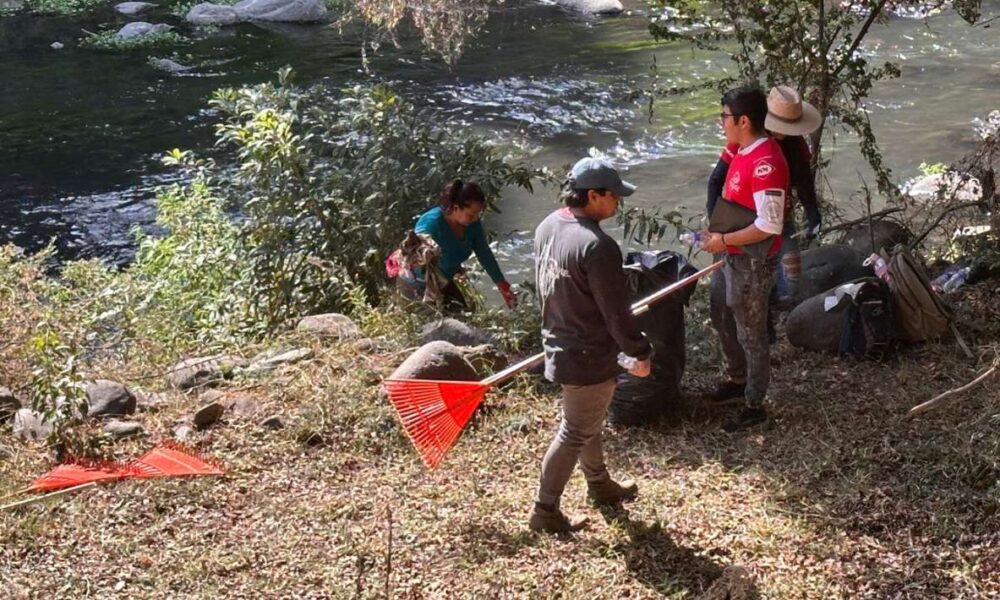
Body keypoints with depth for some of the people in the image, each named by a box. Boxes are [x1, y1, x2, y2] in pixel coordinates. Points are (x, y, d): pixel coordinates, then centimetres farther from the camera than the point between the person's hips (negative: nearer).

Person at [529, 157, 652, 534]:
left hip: (558, 343, 9)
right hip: (588, 356, -9)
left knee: (586, 420, 26)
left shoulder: (547, 227, -1)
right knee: (575, 433, 6)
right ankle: (545, 511, 16)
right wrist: (640, 352, -9)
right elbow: (616, 311, -22)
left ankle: (600, 485, 45)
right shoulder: (597, 247, -28)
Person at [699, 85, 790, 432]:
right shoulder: (743, 150, 4)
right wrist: (715, 230, 8)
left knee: (751, 334, 5)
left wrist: (724, 241, -24)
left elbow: (769, 225, -28)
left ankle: (755, 406, 21)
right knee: (722, 320, 25)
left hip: (752, 263, -10)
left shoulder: (765, 161, -27)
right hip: (731, 256, 10)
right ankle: (737, 380, 45)